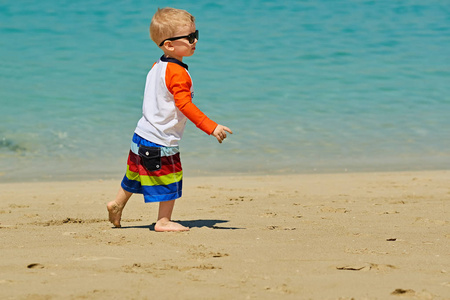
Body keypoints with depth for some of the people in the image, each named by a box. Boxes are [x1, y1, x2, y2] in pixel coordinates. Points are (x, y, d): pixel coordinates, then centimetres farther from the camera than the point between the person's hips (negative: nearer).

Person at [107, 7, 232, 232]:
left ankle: (118, 204, 36)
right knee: (169, 179, 3)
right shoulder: (178, 74, -21)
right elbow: (185, 106, -27)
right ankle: (163, 221, 11)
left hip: (143, 134, 9)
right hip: (162, 141, -9)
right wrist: (211, 127, -28)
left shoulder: (158, 66, 8)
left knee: (136, 174, 24)